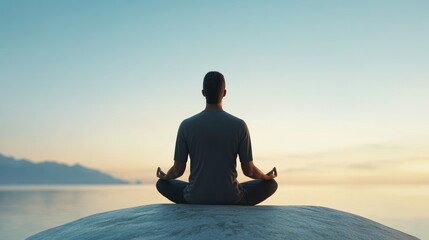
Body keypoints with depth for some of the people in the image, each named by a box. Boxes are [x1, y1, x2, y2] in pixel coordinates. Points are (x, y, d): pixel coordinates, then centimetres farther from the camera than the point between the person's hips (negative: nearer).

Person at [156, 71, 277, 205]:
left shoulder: (186, 125, -6)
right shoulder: (239, 125, -8)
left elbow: (178, 170, 0)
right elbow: (249, 170, -2)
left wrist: (165, 177, 24)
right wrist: (267, 177, 20)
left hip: (195, 199, 1)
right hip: (230, 199, 0)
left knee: (162, 184, 29)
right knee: (271, 184, 23)